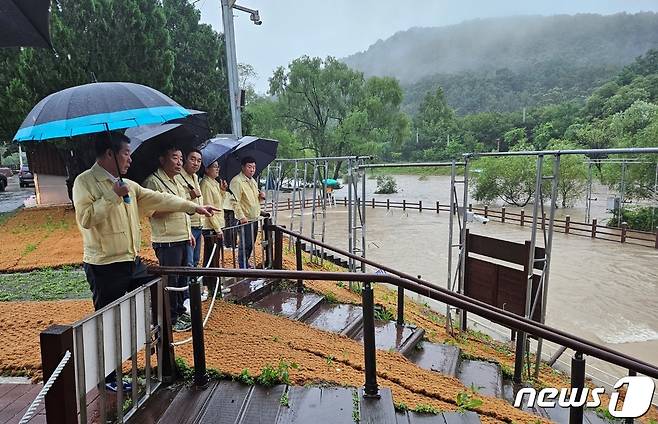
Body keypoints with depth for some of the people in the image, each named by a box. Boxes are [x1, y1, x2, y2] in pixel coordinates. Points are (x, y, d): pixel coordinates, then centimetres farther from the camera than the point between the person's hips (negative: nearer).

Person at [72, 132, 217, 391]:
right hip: (105, 267, -8)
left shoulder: (127, 185, 12)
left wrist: (193, 207, 12)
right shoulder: (85, 182, -10)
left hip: (133, 261, 8)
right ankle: (108, 378, 21)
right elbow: (85, 218, -22)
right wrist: (113, 197, -21)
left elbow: (159, 199, 13)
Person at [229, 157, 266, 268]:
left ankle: (246, 263, 32)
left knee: (251, 243, 17)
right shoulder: (237, 181, -15)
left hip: (254, 218, 9)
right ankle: (243, 267, 13)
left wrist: (261, 196, 3)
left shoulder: (253, 181, 14)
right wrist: (241, 217, -25)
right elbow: (235, 202, -21)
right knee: (245, 244, 0)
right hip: (245, 219, -8)